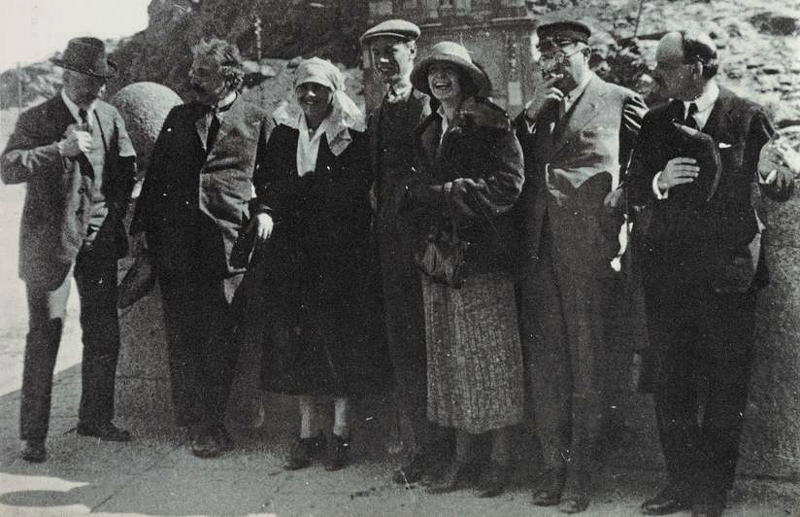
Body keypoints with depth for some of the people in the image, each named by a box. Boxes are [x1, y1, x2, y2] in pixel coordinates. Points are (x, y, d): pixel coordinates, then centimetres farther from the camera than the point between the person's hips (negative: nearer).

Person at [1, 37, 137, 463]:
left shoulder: (110, 117, 7)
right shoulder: (36, 120, -5)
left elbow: (126, 169, 17)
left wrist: (112, 211, 3)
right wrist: (62, 149, -26)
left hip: (99, 240, 5)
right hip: (50, 243, -4)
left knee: (104, 336, 10)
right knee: (44, 339, -4)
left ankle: (95, 419, 25)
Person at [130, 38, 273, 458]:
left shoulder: (257, 121, 5)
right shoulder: (179, 118, 14)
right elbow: (154, 174, 16)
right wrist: (140, 226, 11)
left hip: (227, 242, -3)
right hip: (175, 242, 4)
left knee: (219, 340, -2)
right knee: (181, 335, 8)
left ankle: (211, 426, 8)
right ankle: (189, 416, 21)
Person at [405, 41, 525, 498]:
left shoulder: (491, 124, -4)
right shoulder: (428, 132, 17)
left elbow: (507, 185, -13)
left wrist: (445, 194, -14)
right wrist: (418, 195, -1)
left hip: (483, 255, -6)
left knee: (491, 358, -1)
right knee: (450, 361, 8)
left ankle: (501, 460, 11)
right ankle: (462, 460, 18)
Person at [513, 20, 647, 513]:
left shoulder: (620, 101, 4)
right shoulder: (536, 109, 18)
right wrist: (531, 114, 3)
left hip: (590, 250, -4)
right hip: (539, 251, 5)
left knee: (588, 363, 1)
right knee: (545, 362, 9)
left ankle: (581, 473, 12)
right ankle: (553, 464, 20)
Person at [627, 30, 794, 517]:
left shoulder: (749, 117, -1)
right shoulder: (655, 122, 9)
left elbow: (786, 185, 0)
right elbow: (635, 190, 7)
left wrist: (773, 175, -23)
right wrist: (659, 180, -15)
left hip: (728, 275, -3)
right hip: (667, 272, 4)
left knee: (725, 387, 5)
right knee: (670, 385, 9)